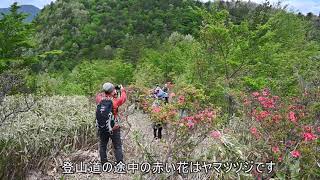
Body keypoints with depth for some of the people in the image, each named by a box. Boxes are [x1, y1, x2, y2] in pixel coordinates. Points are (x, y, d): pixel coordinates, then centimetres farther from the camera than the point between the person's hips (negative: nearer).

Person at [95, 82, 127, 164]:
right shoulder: (114, 101, -20)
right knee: (117, 146, 10)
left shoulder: (99, 98, -11)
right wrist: (122, 90, 15)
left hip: (102, 127, 4)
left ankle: (103, 163, 26)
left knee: (103, 145, 18)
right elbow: (123, 98, -2)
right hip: (114, 128, -4)